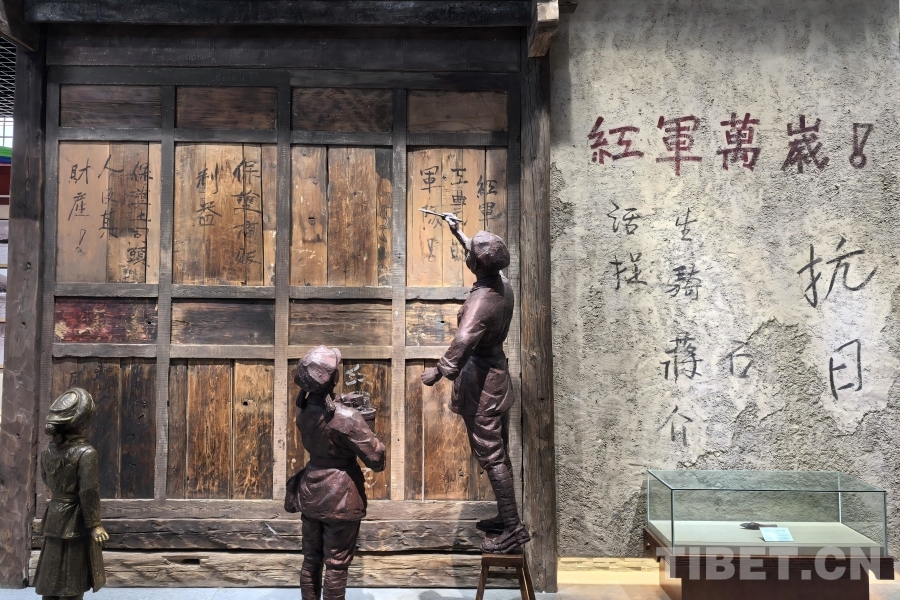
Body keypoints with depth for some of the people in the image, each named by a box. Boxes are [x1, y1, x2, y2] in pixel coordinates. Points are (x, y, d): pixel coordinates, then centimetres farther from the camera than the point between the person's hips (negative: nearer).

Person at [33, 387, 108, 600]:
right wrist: (94, 524, -13)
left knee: (52, 576, 15)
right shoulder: (86, 452, -19)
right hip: (75, 521, -6)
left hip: (54, 517, 6)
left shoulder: (48, 451, 2)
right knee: (72, 583, 2)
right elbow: (89, 492, -20)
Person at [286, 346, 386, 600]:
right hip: (340, 497, -7)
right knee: (336, 564, 6)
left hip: (310, 492, 7)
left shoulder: (305, 409, -1)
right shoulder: (344, 417, -23)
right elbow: (375, 456, -19)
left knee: (311, 558, 17)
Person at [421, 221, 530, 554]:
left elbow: (462, 342, -40)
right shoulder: (503, 284, 2)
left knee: (490, 456, -2)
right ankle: (506, 517, 28)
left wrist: (439, 372, -34)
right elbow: (482, 258, 23)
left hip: (480, 381, -9)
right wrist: (458, 232, 32)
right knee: (499, 452, 16)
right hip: (496, 371, 9)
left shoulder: (481, 301, -26)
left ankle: (513, 528, 4)